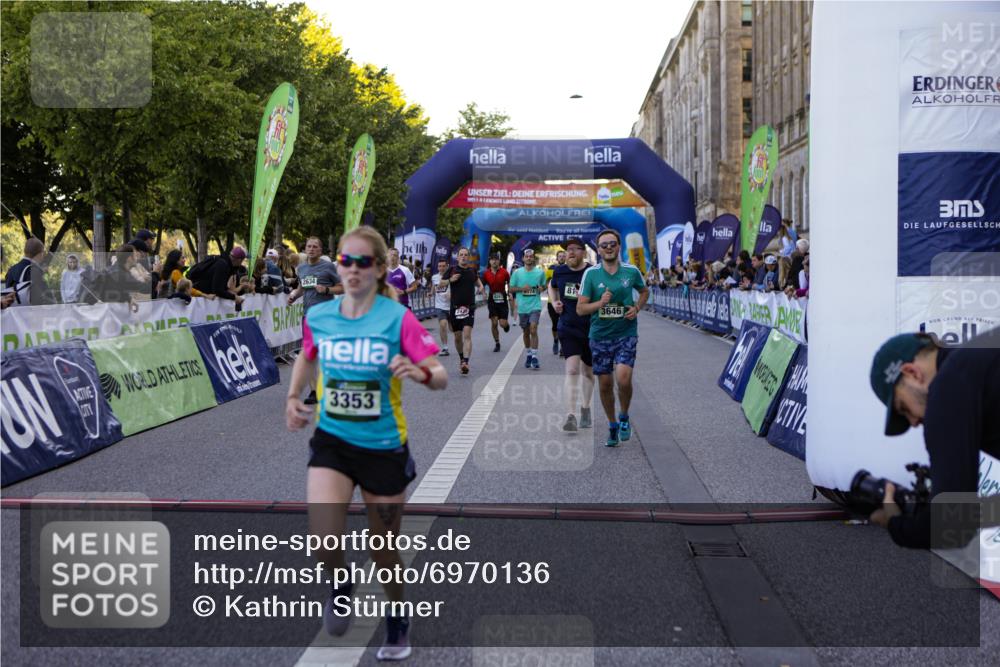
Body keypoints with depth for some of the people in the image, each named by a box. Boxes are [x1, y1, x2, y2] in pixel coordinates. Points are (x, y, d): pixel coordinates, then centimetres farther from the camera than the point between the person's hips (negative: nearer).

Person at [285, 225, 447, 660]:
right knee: (324, 538, -19)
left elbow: (441, 377, -16)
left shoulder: (398, 318, -14)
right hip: (331, 441, 2)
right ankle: (340, 585, 17)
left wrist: (421, 373, -37)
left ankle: (398, 621, 40)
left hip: (384, 447, -2)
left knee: (384, 550, 11)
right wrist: (293, 397, 6)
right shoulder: (317, 317, -2)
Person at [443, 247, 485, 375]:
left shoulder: (473, 270, 8)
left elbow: (477, 281, 28)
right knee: (458, 336, 9)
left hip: (469, 307, 0)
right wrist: (450, 280, -13)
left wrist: (480, 288, 6)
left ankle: (465, 362, -24)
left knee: (467, 334, -15)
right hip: (455, 307, 0)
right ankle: (461, 358, 32)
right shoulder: (452, 269, 1)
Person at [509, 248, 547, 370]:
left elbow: (544, 285, 16)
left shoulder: (540, 272, 2)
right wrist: (522, 288, -12)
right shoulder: (517, 272, 3)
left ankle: (534, 357, -14)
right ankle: (528, 355, 29)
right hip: (522, 306, 2)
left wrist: (541, 288, -7)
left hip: (535, 306, -2)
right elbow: (511, 289, 6)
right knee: (525, 332, 13)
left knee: (533, 330, -16)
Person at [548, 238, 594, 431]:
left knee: (588, 372, 15)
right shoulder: (559, 271, 1)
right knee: (572, 370, -14)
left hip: (590, 329, 0)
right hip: (568, 328, 1)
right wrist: (554, 302, 6)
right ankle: (571, 416, -18)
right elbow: (552, 286, 24)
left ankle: (585, 409, 36)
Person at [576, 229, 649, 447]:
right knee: (605, 384, 8)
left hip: (626, 333, -1)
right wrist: (600, 303, -21)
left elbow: (644, 291, 19)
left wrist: (637, 307, 0)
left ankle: (624, 417, 10)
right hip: (600, 335, 1)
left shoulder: (631, 271, -1)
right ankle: (612, 425, 29)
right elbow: (580, 308, -4)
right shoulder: (591, 274, -4)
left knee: (623, 378, -18)